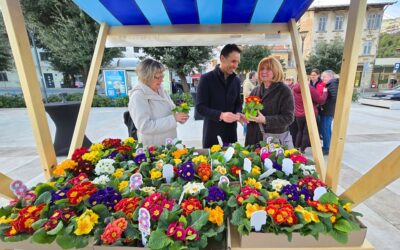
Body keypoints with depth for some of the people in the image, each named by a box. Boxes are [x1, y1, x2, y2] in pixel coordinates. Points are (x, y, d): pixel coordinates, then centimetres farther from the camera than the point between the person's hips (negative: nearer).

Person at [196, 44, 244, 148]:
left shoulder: (236, 80, 7)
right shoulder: (206, 79, -9)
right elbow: (200, 107, -13)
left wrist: (238, 113, -7)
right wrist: (220, 115, -26)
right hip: (212, 133, -4)